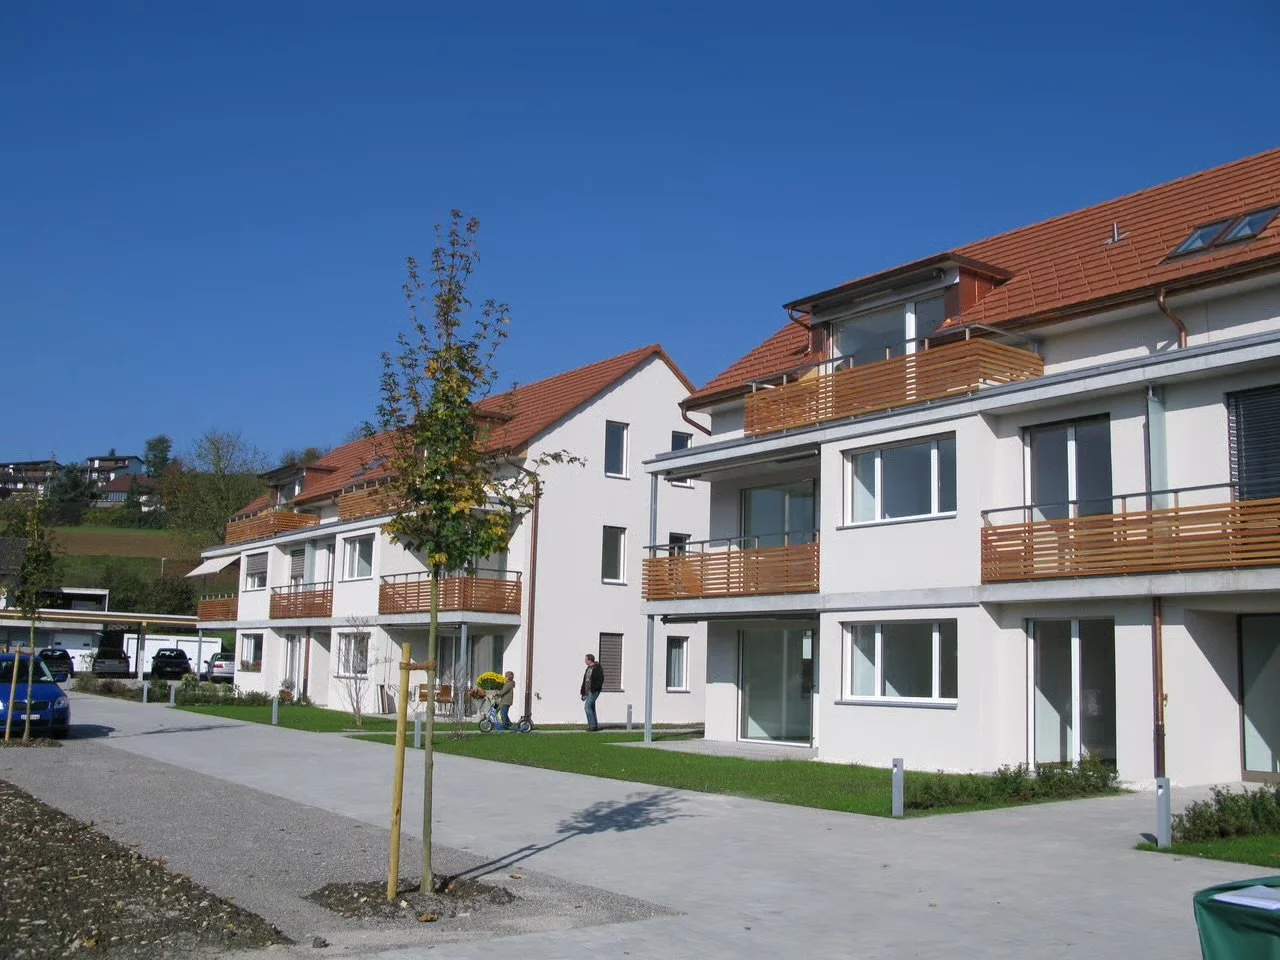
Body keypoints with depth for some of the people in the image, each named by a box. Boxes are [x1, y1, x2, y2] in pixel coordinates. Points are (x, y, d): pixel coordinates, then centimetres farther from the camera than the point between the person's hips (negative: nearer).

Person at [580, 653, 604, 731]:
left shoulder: (598, 668, -11)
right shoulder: (588, 668, 15)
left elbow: (600, 679, -17)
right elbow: (585, 680, 19)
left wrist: (594, 688, -22)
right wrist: (583, 693, 17)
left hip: (593, 691, -9)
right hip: (588, 691, 9)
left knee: (587, 707, -15)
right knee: (591, 708, 10)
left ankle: (592, 725, -11)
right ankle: (595, 726, 15)